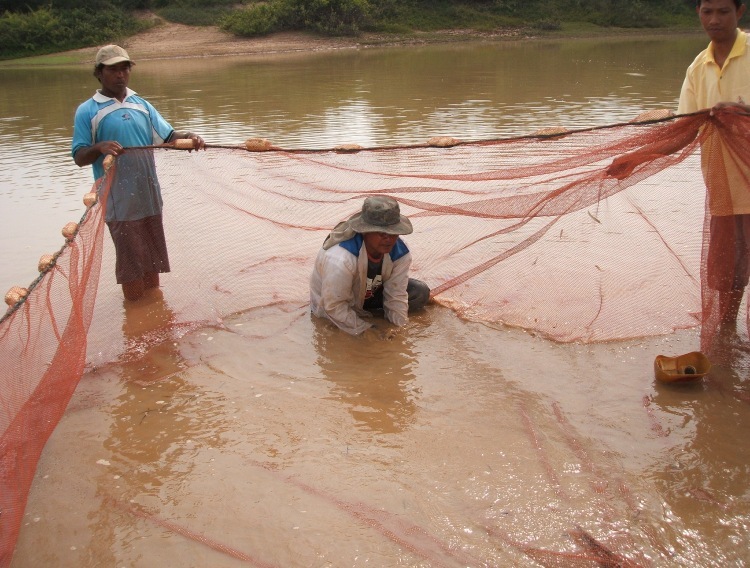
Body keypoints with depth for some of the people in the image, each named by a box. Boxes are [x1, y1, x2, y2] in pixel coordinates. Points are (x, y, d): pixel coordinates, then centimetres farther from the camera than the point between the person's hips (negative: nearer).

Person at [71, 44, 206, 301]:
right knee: (130, 259, 4)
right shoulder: (87, 111, -3)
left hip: (149, 194, 5)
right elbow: (79, 157, -6)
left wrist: (188, 137, -18)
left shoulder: (141, 105, 10)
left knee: (152, 254, 15)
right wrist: (100, 147, -26)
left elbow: (167, 136, 2)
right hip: (119, 200, -5)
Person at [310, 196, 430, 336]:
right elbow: (334, 306, -33)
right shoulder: (340, 260, -42)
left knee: (421, 293, -6)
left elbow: (397, 295, -15)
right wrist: (365, 330, -27)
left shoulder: (400, 253, -23)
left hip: (368, 294, 4)